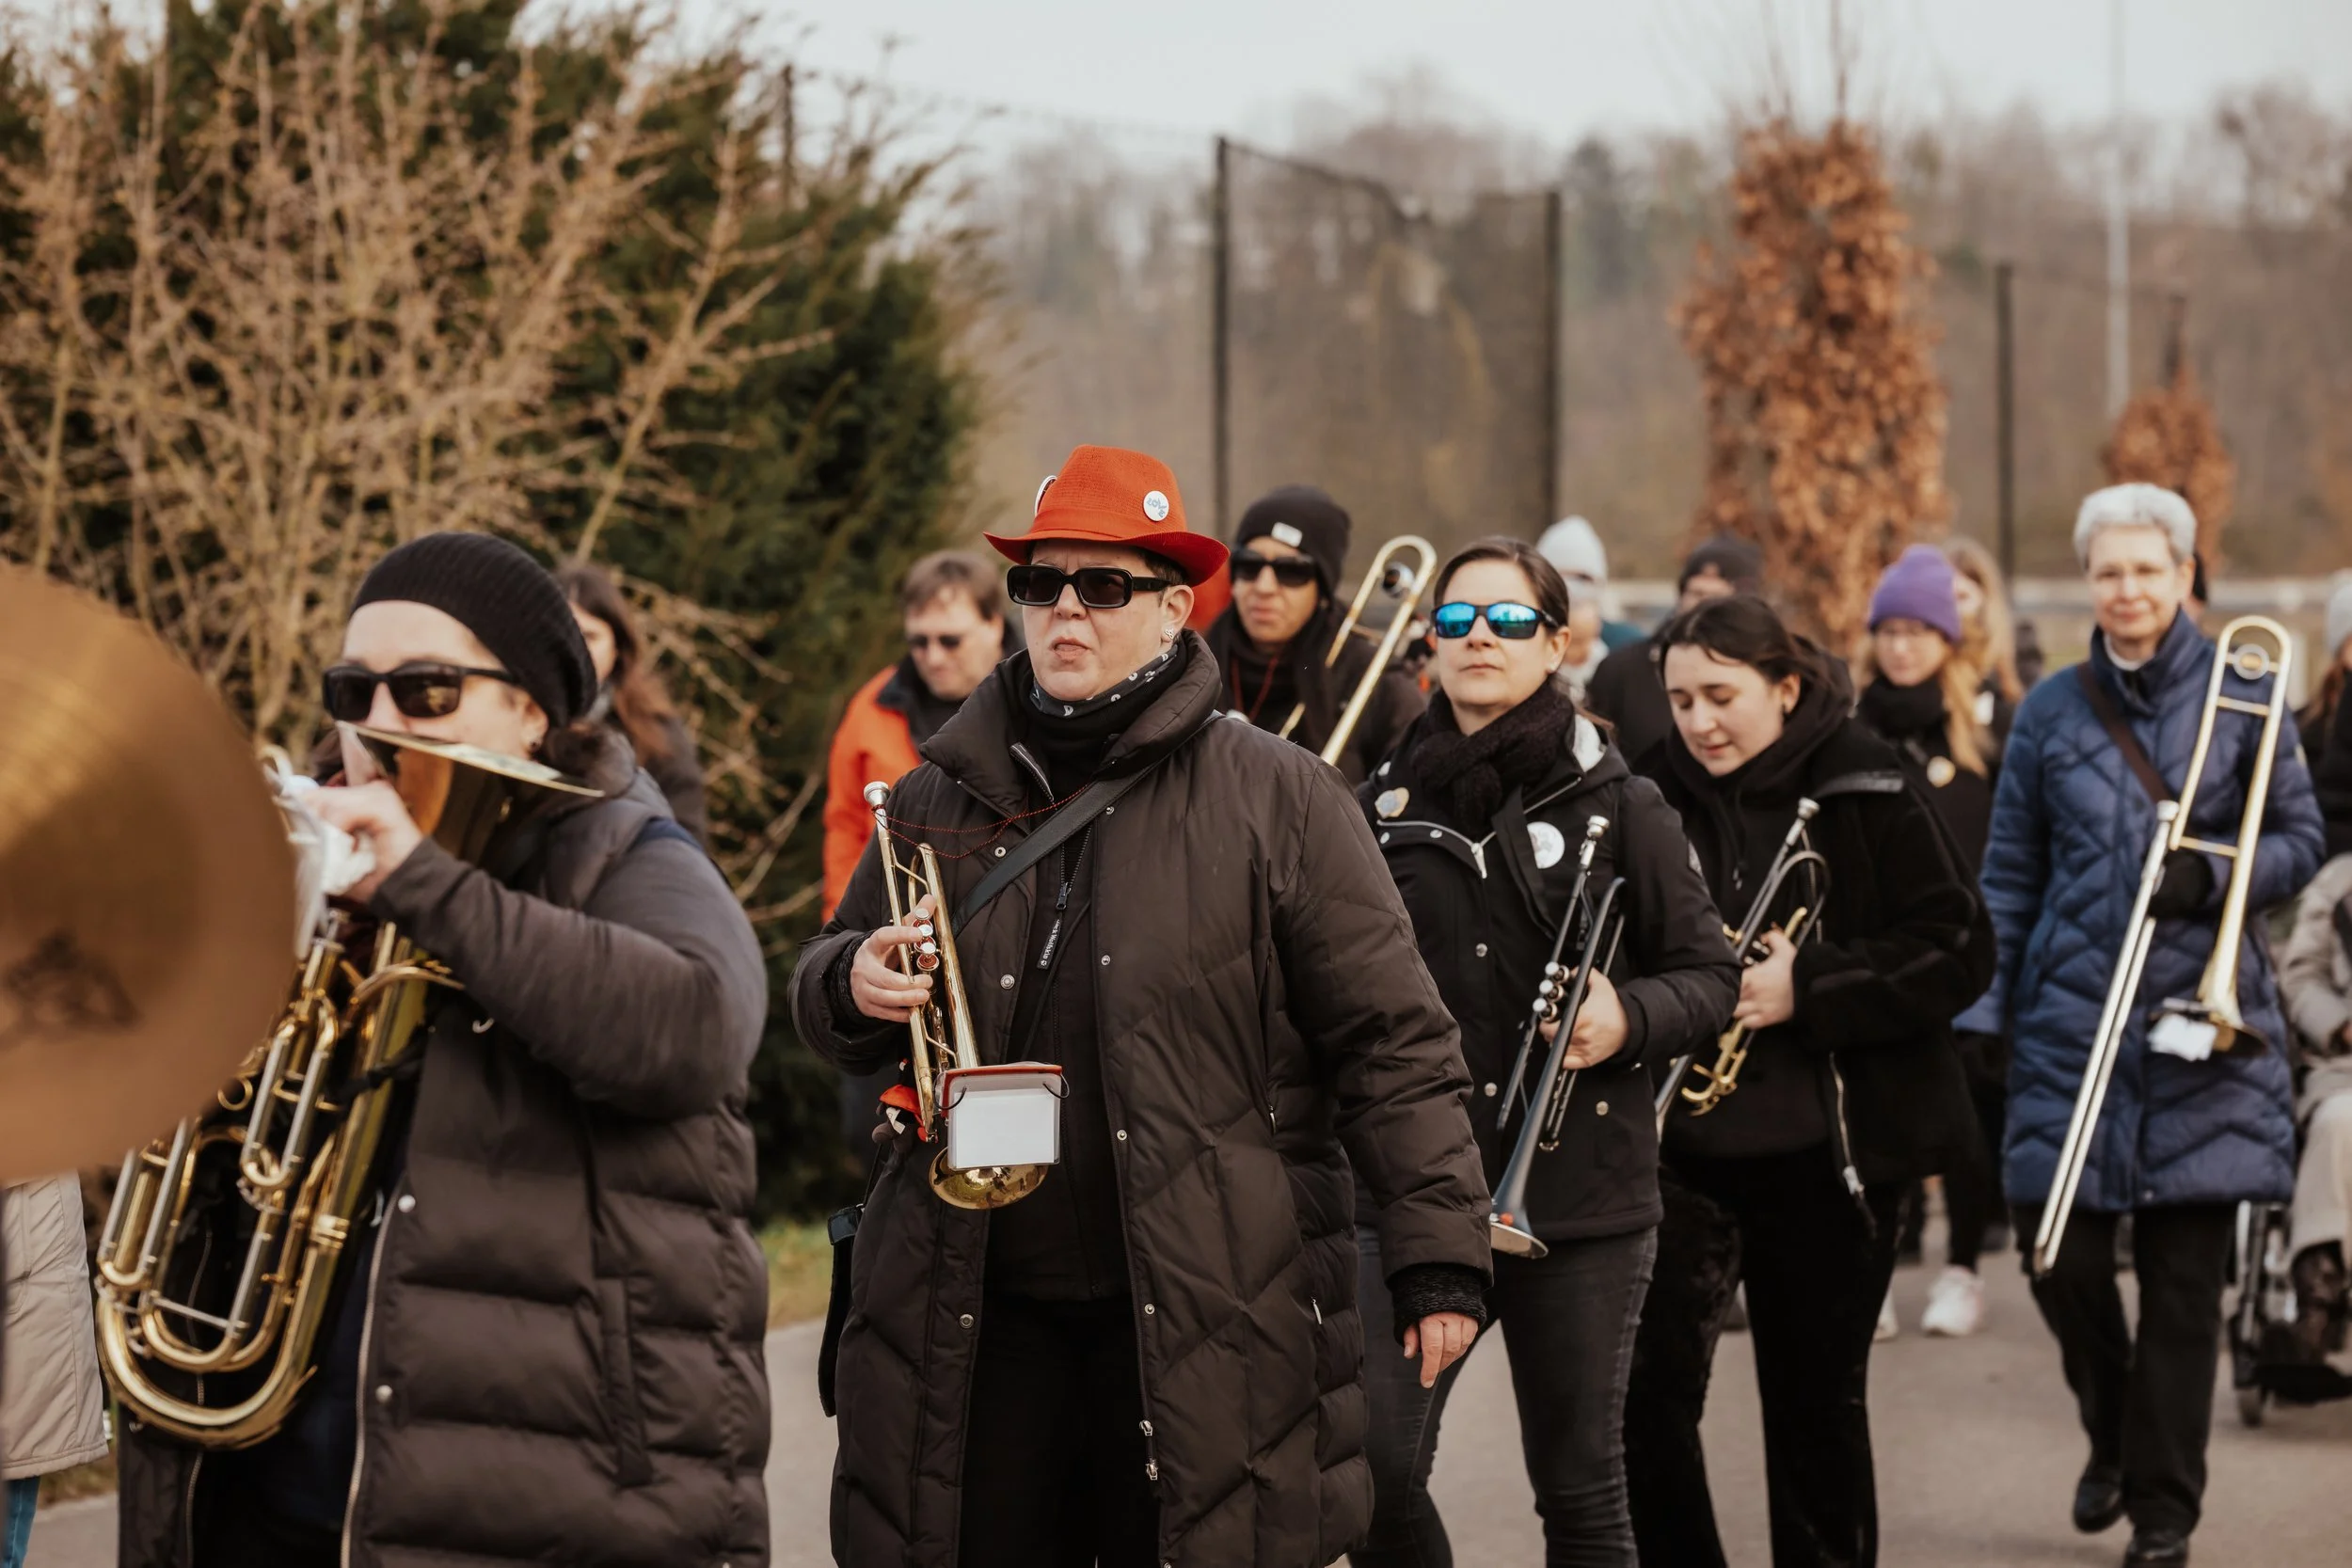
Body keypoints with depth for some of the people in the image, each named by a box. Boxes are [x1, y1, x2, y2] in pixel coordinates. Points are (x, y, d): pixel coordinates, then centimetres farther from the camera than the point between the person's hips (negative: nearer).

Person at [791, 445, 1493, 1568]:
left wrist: (1437, 1255, -9)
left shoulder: (1277, 799, 0)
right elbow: (825, 993, 23)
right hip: (973, 1323, 4)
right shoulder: (941, 799, 12)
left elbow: (1392, 1044, -3)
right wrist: (853, 987, -2)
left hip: (1206, 1331, -3)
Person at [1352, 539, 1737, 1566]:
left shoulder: (1616, 806, 1)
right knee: (1374, 1466, -12)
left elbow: (1710, 977, 2)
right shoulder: (1386, 806, 8)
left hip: (1579, 1197, -2)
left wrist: (1630, 1018, -17)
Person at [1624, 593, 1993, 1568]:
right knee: (1645, 1391, -8)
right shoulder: (1656, 801, 1)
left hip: (1824, 1156, -1)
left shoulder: (1865, 798, -5)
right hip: (1682, 1147, 2)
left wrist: (1808, 987, -19)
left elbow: (1959, 950, -9)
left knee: (1818, 1405, 10)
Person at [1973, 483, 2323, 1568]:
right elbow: (2010, 877, 10)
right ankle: (2114, 1437, 26)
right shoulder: (2051, 712, 7)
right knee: (2061, 1254, -3)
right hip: (2072, 1021, 1)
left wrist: (2213, 876, -15)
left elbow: (2299, 839, 5)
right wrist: (1983, 1014, 3)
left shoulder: (2240, 694, 2)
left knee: (2184, 1275, 0)